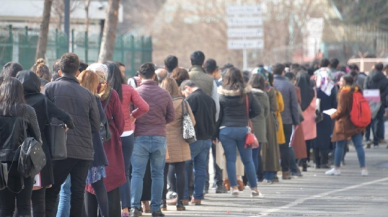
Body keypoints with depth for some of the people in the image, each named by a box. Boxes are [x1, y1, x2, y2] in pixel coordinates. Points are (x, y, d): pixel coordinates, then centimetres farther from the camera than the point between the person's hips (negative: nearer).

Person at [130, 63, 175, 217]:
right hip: (159, 137, 1)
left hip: (140, 137, -1)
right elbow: (171, 116, 7)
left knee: (137, 173, 2)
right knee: (157, 174, 8)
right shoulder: (164, 94, 1)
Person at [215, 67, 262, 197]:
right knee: (248, 160, 9)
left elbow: (217, 114, -2)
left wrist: (215, 132, 4)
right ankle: (254, 188, 11)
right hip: (243, 129, 1)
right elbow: (257, 110, 1)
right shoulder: (247, 93, -1)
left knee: (230, 159, 4)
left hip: (226, 129, -1)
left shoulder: (222, 95, -4)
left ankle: (234, 187, -2)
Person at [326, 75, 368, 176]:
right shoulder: (357, 91, 9)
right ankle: (363, 169, -1)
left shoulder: (344, 93, -13)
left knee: (339, 146, 4)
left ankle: (336, 168, 9)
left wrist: (333, 116, 2)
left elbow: (341, 110, -14)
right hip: (356, 124, 7)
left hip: (344, 122, -7)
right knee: (359, 146, 4)